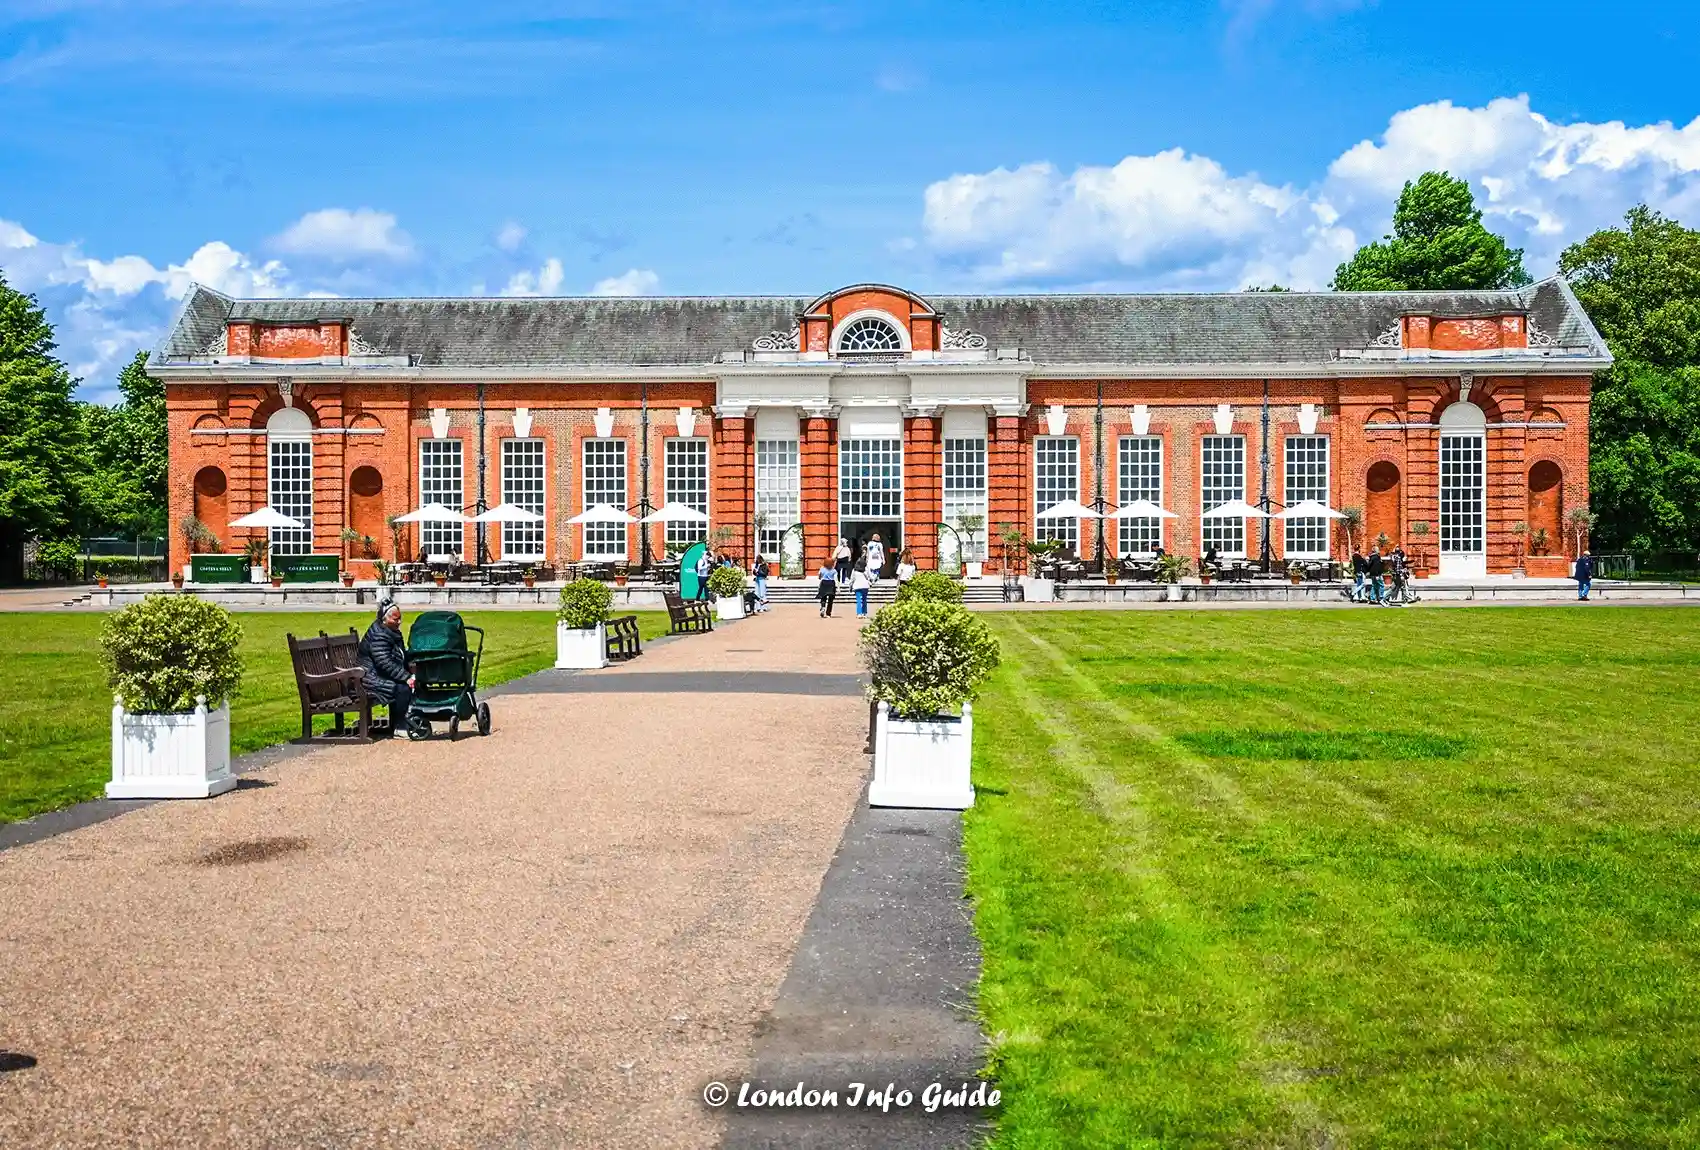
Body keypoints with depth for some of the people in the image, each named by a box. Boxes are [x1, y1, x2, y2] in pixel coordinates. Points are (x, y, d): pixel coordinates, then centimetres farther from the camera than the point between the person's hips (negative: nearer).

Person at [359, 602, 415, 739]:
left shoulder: (393, 632, 11)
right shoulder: (378, 636, -21)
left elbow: (403, 656, 19)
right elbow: (386, 664, -28)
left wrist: (410, 674, 4)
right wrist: (406, 677, -29)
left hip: (383, 675, 10)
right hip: (371, 678, -10)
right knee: (403, 689, -23)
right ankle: (398, 730, -13)